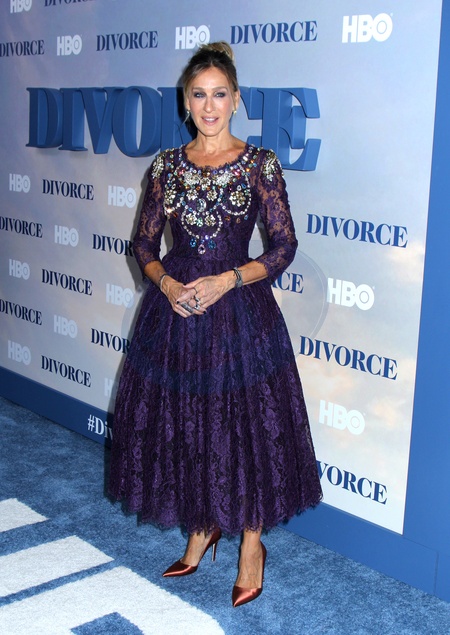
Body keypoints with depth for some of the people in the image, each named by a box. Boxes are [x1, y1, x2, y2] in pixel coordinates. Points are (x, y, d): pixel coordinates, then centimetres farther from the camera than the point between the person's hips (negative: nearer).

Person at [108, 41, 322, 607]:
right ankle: (202, 530, 33)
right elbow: (144, 242, 9)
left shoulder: (260, 164, -3)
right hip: (175, 308, 3)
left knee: (245, 425, 3)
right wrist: (167, 283, -10)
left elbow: (284, 246, -4)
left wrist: (226, 281, -15)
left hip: (240, 310, -3)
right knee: (181, 424, 10)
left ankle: (252, 542, 25)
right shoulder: (167, 166, 5)